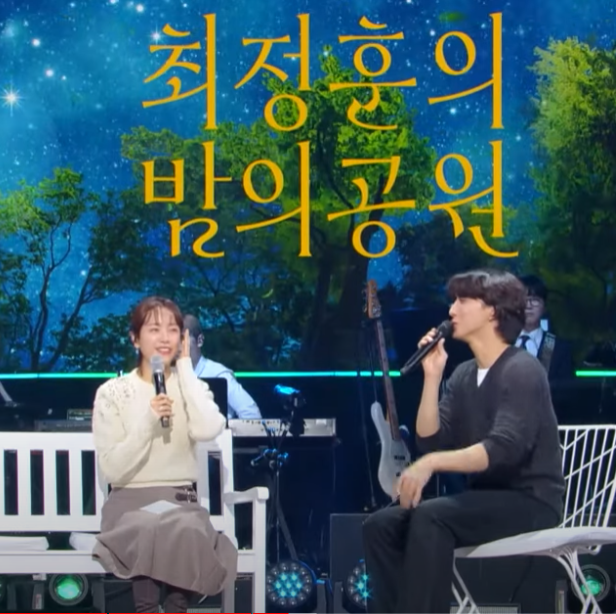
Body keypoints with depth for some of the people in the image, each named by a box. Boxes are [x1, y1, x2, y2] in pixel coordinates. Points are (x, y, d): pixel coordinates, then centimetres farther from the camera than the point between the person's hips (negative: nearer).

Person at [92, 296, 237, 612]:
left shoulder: (192, 387, 10)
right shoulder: (112, 393, 3)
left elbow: (207, 430, -15)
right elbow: (112, 469, -6)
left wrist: (185, 367, -5)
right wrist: (148, 422, -17)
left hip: (180, 500, 2)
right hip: (129, 502, -2)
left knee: (186, 531, -35)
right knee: (147, 529, -38)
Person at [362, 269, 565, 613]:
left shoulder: (521, 371, -13)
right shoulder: (464, 375, 13)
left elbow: (504, 449, -26)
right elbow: (431, 441, 5)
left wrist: (432, 463, -36)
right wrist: (432, 377, -2)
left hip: (531, 501, -8)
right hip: (487, 498, 8)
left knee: (431, 517, -31)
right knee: (382, 524, -6)